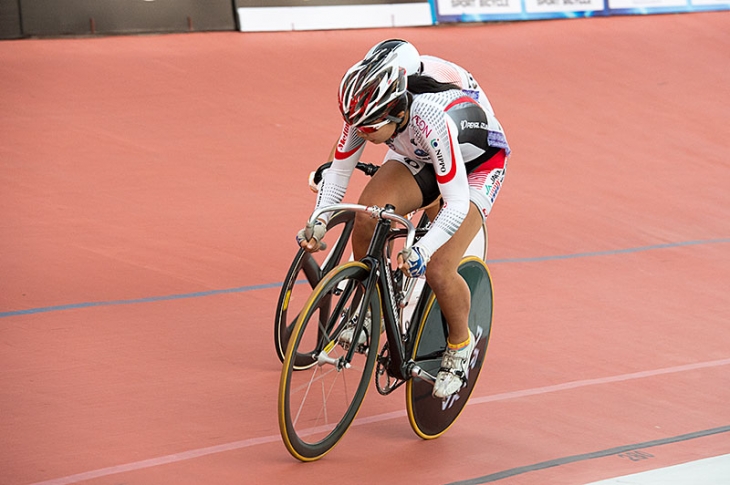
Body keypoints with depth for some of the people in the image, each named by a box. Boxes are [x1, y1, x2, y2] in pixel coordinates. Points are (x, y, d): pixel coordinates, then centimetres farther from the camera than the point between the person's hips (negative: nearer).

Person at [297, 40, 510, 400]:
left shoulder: (433, 121, -42)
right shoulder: (367, 112, -25)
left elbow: (457, 204, -39)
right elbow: (338, 172, -11)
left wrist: (421, 251, -51)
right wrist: (318, 223, -25)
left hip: (477, 165, -5)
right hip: (418, 157, 5)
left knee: (437, 269, -21)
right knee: (366, 215, -23)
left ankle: (460, 344, 8)